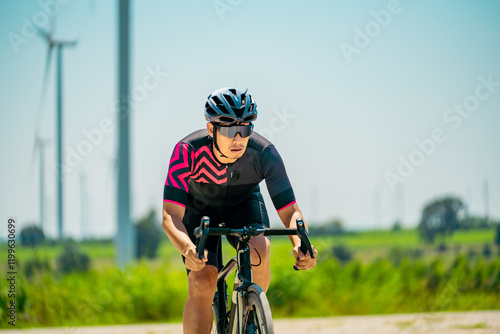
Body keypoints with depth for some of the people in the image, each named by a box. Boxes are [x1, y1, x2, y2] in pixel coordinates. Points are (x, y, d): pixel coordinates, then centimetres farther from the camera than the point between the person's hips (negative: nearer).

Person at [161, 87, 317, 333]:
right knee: (201, 284, -22)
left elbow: (290, 211, -29)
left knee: (259, 250, -31)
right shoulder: (188, 151, -35)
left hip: (244, 205, 1)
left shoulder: (264, 153, -32)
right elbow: (170, 215, -40)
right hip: (200, 209, -1)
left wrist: (300, 245, -51)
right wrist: (188, 249, -61)